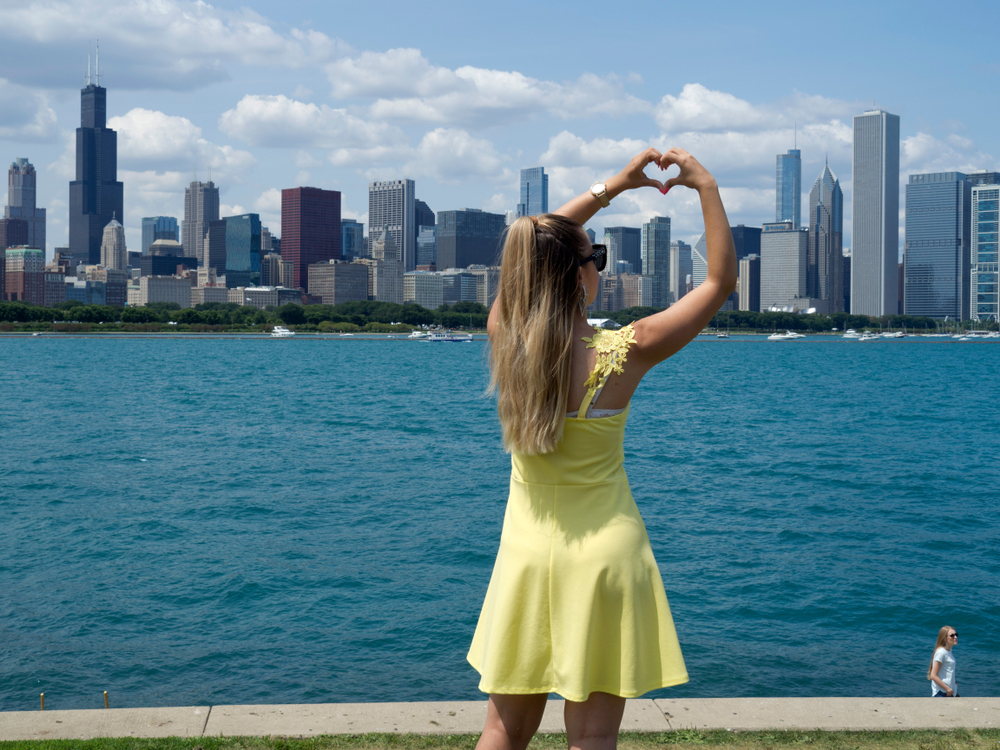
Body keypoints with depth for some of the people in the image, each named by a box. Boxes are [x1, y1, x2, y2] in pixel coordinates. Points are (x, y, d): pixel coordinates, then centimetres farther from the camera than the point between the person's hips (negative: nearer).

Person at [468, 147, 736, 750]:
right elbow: (721, 280, -6)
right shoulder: (621, 355, -17)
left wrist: (609, 189, 15)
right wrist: (707, 188, -1)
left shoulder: (504, 335, -7)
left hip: (527, 552, 4)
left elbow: (534, 252, 12)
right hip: (604, 553, -4)